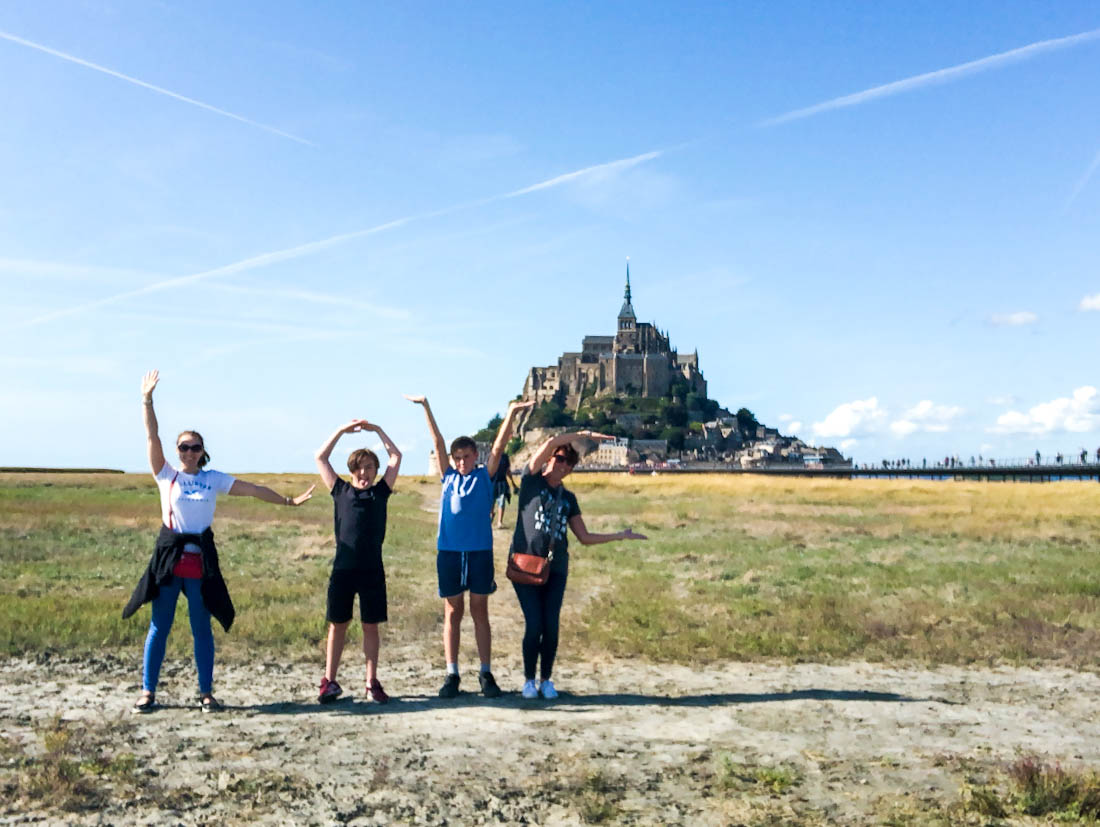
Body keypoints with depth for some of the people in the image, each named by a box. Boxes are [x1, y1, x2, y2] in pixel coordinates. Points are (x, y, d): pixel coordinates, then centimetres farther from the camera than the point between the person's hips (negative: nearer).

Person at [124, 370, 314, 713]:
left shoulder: (214, 479, 7)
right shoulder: (167, 475, 3)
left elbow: (253, 490, 9)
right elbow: (152, 437, -5)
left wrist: (288, 501, 8)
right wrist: (146, 400, -13)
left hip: (201, 560, 1)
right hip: (169, 558, -1)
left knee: (202, 629, 7)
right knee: (159, 627, 4)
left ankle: (206, 693, 15)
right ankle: (148, 692, 15)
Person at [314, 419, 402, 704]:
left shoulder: (380, 492, 10)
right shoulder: (341, 491, 10)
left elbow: (396, 457, 11)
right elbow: (320, 458, 11)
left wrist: (376, 429, 10)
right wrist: (342, 430, 7)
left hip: (372, 570, 0)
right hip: (342, 569, 0)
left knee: (371, 626, 7)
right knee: (337, 625, 7)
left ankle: (372, 683, 14)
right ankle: (329, 682, 15)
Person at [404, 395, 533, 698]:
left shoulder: (484, 476, 6)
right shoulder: (448, 476, 9)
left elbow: (498, 446, -4)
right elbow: (437, 442, 8)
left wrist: (511, 413, -14)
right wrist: (425, 407, 8)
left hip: (480, 551, -1)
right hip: (449, 551, 1)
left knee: (480, 612, 6)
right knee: (452, 613, 6)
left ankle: (486, 673, 13)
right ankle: (451, 675, 12)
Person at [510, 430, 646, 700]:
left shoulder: (568, 498, 16)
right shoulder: (531, 481, 2)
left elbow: (585, 537, 15)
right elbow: (551, 442, -12)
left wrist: (619, 535, 12)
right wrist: (585, 434, -8)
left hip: (556, 568, 4)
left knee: (551, 627, 0)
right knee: (534, 625, -6)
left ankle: (546, 679, 19)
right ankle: (529, 679, 14)